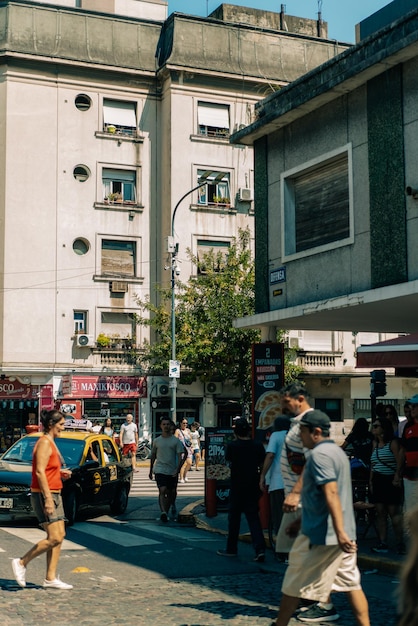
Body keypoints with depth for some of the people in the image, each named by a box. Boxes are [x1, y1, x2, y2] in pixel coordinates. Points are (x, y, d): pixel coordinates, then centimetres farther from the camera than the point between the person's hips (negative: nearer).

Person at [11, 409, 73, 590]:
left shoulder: (51, 443, 16)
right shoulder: (44, 442, -14)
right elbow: (39, 472, -21)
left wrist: (61, 473, 8)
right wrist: (48, 499, -23)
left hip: (54, 494, 10)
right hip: (44, 494, -10)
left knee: (59, 536, 6)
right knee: (54, 538, -11)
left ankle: (51, 578, 10)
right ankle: (22, 563, 3)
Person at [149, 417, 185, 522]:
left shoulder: (176, 441, 2)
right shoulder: (156, 441, 7)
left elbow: (181, 456, -2)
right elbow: (153, 456, 17)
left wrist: (177, 469, -15)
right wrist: (151, 471, 20)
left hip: (172, 471, 1)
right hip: (160, 470, -1)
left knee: (172, 493, 9)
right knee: (162, 490, -18)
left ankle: (166, 512, 25)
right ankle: (163, 512, -29)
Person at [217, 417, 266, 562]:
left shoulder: (232, 446, -10)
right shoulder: (258, 445, -3)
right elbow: (262, 465, 2)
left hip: (237, 486, -2)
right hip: (253, 486, 3)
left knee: (234, 517, 11)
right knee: (253, 517, 4)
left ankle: (231, 548, 20)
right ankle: (260, 549, -9)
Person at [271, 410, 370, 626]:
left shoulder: (319, 454, -15)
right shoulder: (337, 451, 14)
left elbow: (331, 493, -26)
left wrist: (339, 531, -32)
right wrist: (302, 521, 31)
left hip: (320, 533, -9)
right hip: (344, 533, 9)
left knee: (294, 583, 5)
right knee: (351, 582, 9)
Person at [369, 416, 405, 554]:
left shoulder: (393, 442, -5)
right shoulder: (375, 443, 15)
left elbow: (399, 462, -12)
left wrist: (397, 477, -22)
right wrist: (371, 481, 13)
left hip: (390, 481, -6)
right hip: (378, 481, 7)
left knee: (394, 512, -7)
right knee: (380, 513, 4)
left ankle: (400, 543, -2)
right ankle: (383, 543, 6)